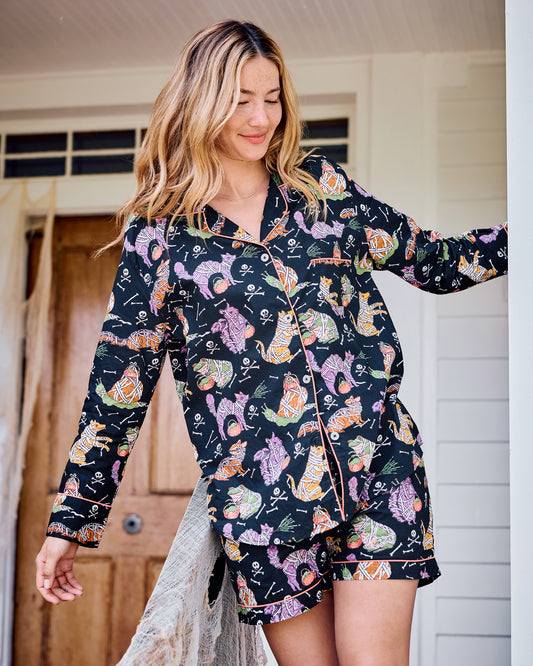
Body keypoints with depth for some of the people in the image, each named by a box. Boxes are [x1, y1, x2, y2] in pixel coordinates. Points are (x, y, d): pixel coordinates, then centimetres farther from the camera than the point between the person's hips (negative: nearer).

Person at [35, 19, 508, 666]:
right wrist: (69, 522, 7)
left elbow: (436, 262, 18)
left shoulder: (322, 187, 11)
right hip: (258, 486, -1)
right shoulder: (159, 232, 5)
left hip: (376, 458, 1)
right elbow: (118, 382, 6)